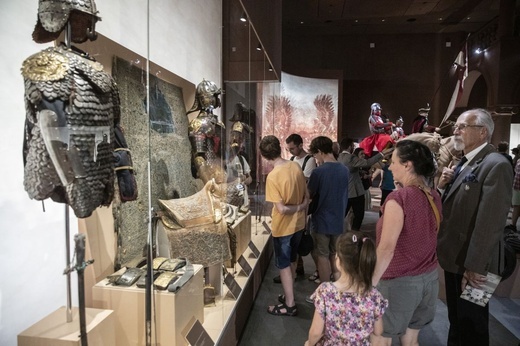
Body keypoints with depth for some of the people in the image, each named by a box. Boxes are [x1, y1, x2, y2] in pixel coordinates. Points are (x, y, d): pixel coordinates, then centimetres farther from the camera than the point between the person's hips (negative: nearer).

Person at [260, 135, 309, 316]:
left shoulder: (273, 176, -24)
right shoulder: (296, 166, -5)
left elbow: (281, 209, -24)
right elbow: (306, 198, 2)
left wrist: (296, 208, -8)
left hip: (283, 226, -7)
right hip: (298, 223, 7)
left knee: (284, 265, 10)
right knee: (292, 260, 23)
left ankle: (289, 305, 23)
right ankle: (289, 294, 40)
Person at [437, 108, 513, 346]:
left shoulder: (496, 165, -18)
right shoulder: (463, 163, 11)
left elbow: (490, 222, -23)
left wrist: (475, 267, -22)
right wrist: (442, 186, -5)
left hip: (472, 265, -8)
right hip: (453, 258, 8)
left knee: (471, 326, 11)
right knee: (456, 319, 23)